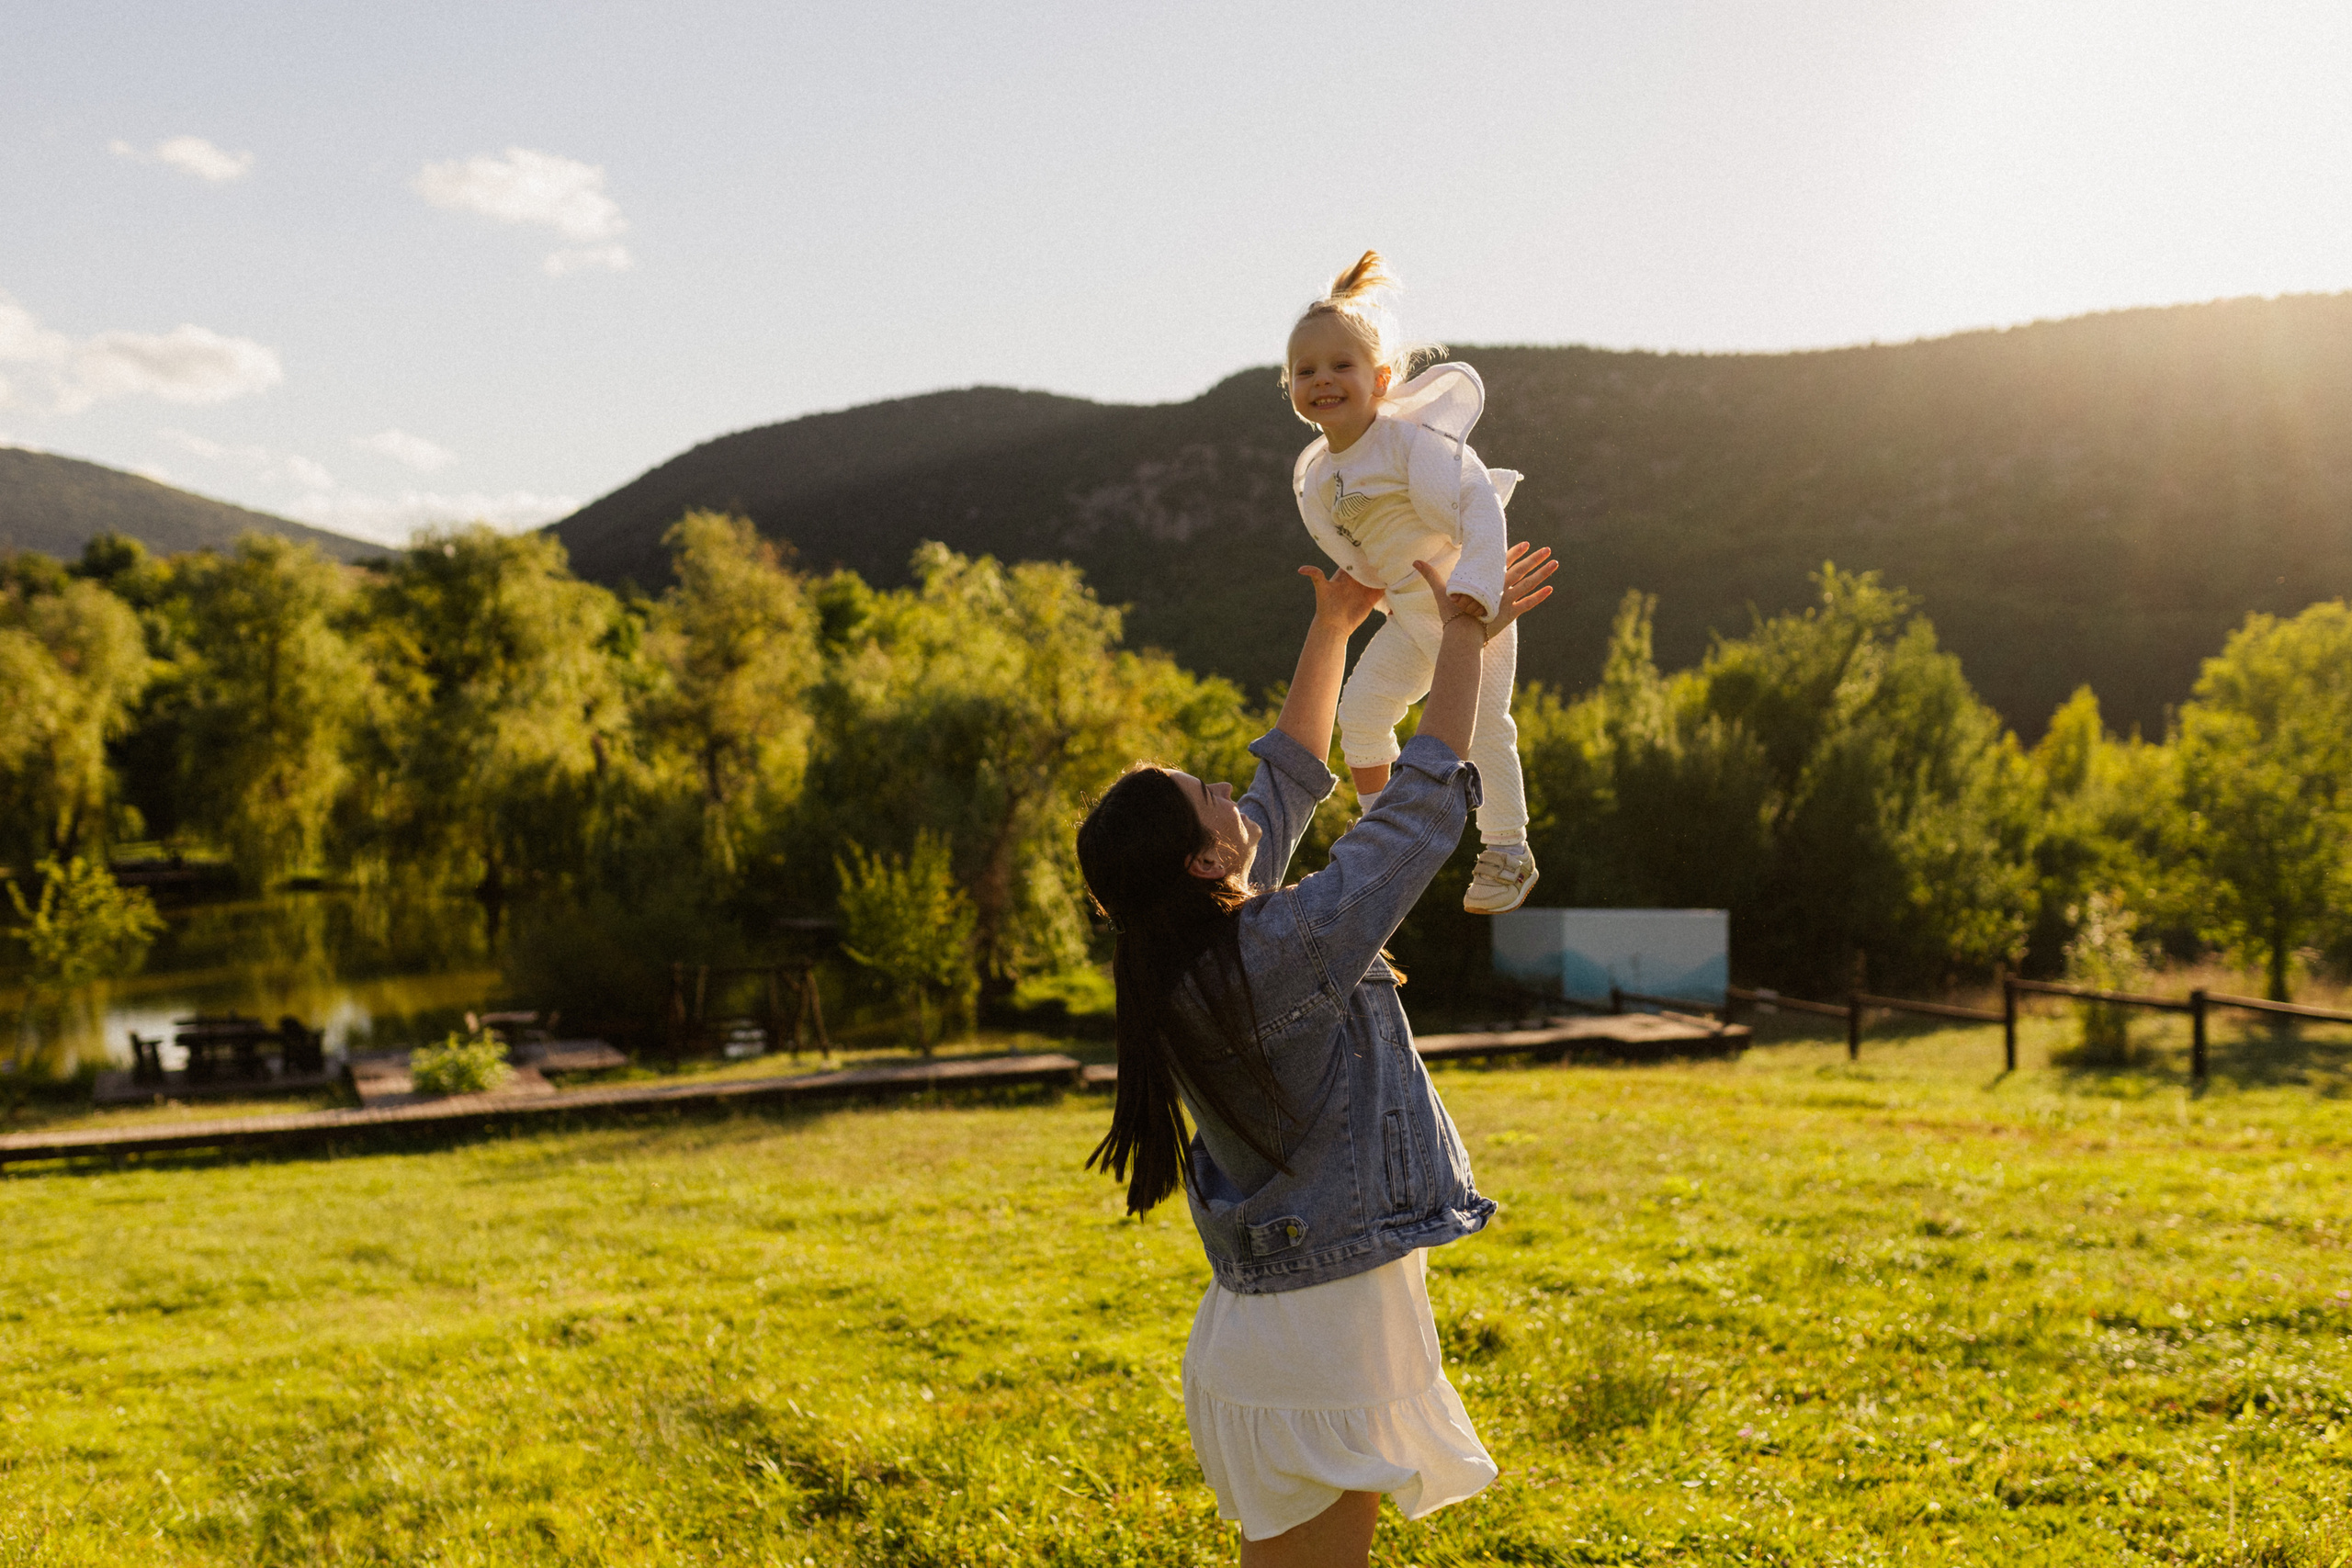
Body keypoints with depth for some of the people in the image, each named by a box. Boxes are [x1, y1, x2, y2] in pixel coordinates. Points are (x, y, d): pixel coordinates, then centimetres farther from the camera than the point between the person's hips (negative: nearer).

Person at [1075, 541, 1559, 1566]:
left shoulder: (1178, 959, 1)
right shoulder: (1282, 950, -24)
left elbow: (1287, 785, 15)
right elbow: (1422, 807, -17)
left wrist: (1331, 632, 18)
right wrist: (1465, 639, -5)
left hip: (1263, 1318, 9)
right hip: (1321, 1339, -9)